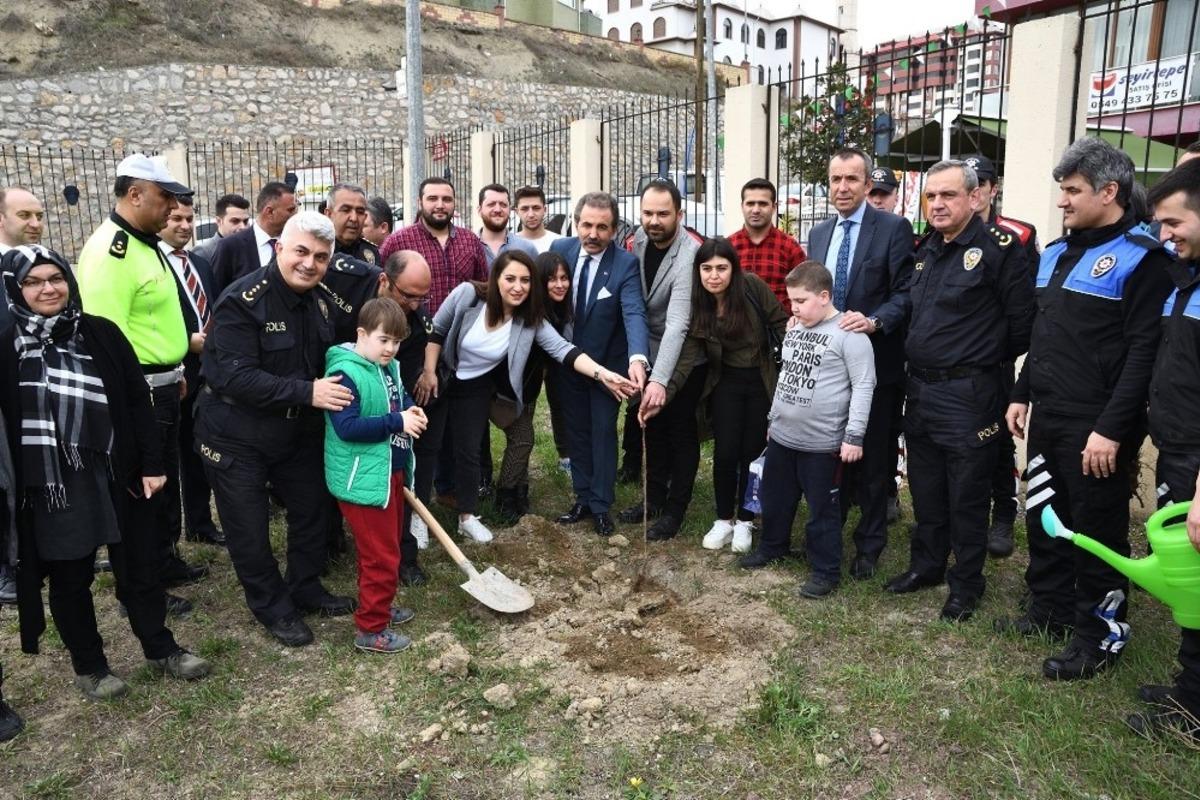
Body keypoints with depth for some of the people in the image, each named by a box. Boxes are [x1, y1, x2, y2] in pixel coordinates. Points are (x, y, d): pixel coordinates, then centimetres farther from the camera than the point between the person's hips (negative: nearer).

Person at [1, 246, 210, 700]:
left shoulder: (101, 333, 0)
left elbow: (138, 401, 2)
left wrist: (152, 463, -1)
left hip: (116, 474, 2)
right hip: (51, 485, -2)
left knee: (139, 566, 13)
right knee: (70, 579, 13)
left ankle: (161, 649, 32)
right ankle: (89, 667, 31)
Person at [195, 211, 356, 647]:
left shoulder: (322, 301, -1)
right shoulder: (242, 300, -23)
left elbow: (329, 360, 13)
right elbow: (235, 377, -30)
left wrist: (337, 390, -5)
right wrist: (307, 392, -34)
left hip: (298, 432, 7)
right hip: (236, 439, -6)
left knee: (313, 509, 17)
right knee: (249, 529, 5)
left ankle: (305, 588, 39)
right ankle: (273, 607, 27)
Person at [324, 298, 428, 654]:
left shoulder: (389, 367, 5)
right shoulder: (345, 373, -21)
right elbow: (347, 427, -28)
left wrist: (411, 410, -1)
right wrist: (397, 422, -26)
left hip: (391, 472, 9)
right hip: (364, 479, -9)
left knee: (388, 547, 22)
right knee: (382, 556, -1)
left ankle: (378, 606, 40)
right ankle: (370, 630, 14)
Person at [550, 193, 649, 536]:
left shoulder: (625, 263, -19)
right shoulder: (559, 249, -8)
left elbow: (634, 313, -31)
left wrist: (638, 357, -48)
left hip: (607, 362, -4)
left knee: (603, 431, 6)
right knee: (577, 430, 14)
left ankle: (601, 506, 19)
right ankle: (582, 499, 28)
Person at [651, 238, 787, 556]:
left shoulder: (753, 287, -17)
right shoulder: (697, 306, -11)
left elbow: (780, 323, -8)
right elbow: (687, 356, -16)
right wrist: (664, 393, -30)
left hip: (762, 381, -1)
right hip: (725, 383, 1)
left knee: (752, 452, 5)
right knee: (725, 454, -1)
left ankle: (744, 521, 23)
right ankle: (723, 520, 20)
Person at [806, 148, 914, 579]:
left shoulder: (893, 228, -7)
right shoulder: (819, 233, 11)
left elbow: (905, 292, -12)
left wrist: (874, 322, -27)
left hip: (874, 361, -5)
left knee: (871, 459, 7)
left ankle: (869, 544, 22)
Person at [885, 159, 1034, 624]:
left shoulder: (999, 248, -12)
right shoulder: (927, 251, 11)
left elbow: (1022, 321, -12)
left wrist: (988, 361, 0)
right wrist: (919, 366, 13)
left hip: (968, 394, -7)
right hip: (920, 389, 7)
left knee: (966, 497, 6)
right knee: (925, 490, 18)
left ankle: (965, 584, 23)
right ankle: (926, 566, 35)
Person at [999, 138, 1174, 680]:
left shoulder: (1141, 258, -12)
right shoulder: (1058, 253, 13)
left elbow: (1144, 351, -18)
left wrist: (1112, 428, -21)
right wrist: (1023, 394, 16)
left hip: (1097, 428, -8)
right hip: (1047, 416, 8)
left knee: (1097, 530, 4)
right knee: (1043, 519, 17)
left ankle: (1099, 634, 21)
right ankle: (1049, 609, 34)